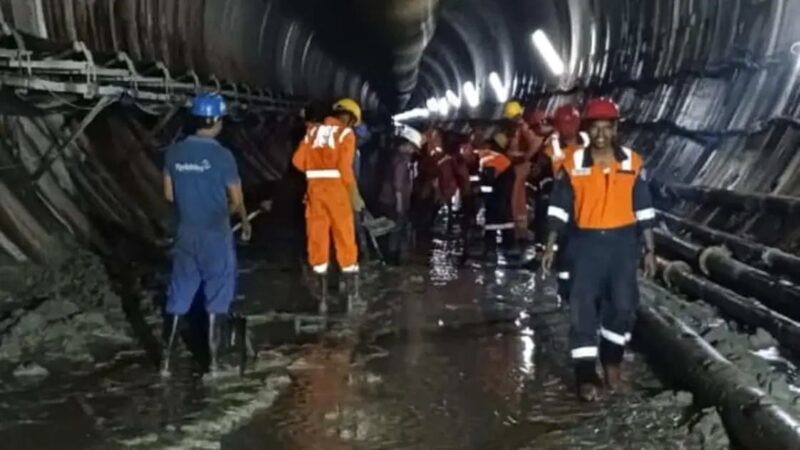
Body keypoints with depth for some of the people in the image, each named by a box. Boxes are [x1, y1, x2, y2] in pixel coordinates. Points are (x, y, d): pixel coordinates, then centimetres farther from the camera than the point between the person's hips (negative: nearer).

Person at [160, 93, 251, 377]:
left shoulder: (174, 153, 0)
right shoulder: (222, 156, -14)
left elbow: (169, 195, 8)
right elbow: (237, 202, -8)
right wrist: (245, 222, 13)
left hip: (186, 234, 4)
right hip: (216, 237, -4)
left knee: (179, 296, 12)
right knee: (217, 298, 8)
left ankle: (166, 359, 16)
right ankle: (213, 361, 13)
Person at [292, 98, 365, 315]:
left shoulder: (313, 131, 12)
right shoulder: (346, 133, -3)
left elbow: (298, 160, 4)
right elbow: (345, 168, -13)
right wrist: (355, 195, -6)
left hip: (315, 189, 4)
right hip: (337, 189, -4)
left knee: (317, 239, 7)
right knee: (345, 239, 5)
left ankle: (323, 295, 7)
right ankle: (351, 294, 9)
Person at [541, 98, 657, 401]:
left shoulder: (632, 163, 1)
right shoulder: (573, 164, -2)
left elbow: (643, 208, 5)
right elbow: (559, 208, 2)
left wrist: (650, 250, 4)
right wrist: (550, 246, -1)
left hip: (623, 242, 1)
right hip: (587, 242, -1)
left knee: (624, 305, 6)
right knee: (583, 307, -3)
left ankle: (612, 359, 30)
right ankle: (586, 374, 4)